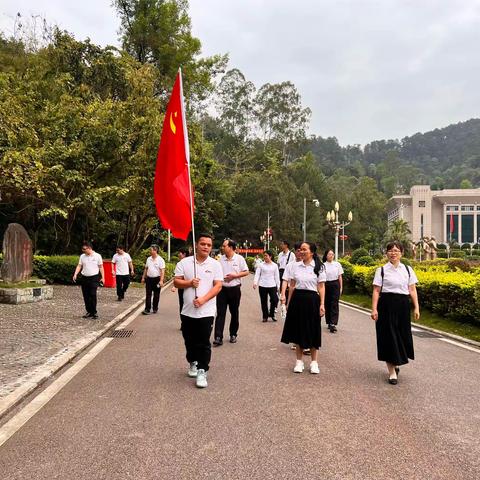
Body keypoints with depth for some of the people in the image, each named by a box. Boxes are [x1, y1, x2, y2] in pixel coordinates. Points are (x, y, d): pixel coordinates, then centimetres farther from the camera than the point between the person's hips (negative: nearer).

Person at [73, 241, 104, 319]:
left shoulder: (97, 256, -3)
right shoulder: (82, 256, 7)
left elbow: (101, 267, 1)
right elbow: (79, 266, 6)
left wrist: (102, 277, -3)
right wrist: (75, 274, -9)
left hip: (94, 278, -4)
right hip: (84, 278, 4)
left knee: (93, 295, -11)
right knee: (86, 296, 6)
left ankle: (94, 312, -1)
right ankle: (89, 312, 18)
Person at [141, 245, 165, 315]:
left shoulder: (160, 260, -9)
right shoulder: (148, 259, 9)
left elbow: (162, 271, -13)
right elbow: (146, 269, 16)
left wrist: (161, 280, -20)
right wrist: (143, 277, 14)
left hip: (157, 279, -4)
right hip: (149, 279, 4)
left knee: (156, 295, 7)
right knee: (148, 295, 0)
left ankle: (155, 308, 20)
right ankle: (147, 309, -1)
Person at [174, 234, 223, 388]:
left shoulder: (215, 264, -2)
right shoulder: (184, 263, 2)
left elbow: (218, 286, -6)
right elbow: (176, 282, 2)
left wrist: (203, 299, -18)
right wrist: (189, 283, -17)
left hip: (206, 311, -2)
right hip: (187, 310, 2)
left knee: (204, 343, -2)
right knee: (190, 341, 16)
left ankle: (202, 371, 7)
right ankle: (193, 363, 37)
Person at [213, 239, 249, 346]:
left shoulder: (239, 258, -3)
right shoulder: (220, 259, 4)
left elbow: (246, 272, -1)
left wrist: (234, 275, -14)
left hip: (235, 289, -1)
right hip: (222, 289, 1)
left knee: (234, 313, 10)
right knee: (220, 313, -4)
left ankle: (233, 335, 25)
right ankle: (218, 337, -4)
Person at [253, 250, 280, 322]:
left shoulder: (274, 265, 5)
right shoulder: (261, 265, 2)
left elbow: (277, 276, 9)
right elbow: (257, 274, -2)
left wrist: (278, 286, 8)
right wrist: (255, 282, -17)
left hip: (272, 286, 0)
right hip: (262, 286, 0)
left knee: (275, 300, -9)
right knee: (264, 301, 5)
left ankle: (271, 314, 14)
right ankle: (265, 316, 19)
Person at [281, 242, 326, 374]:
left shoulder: (319, 267, -2)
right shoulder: (296, 266, 5)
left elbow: (321, 287, -4)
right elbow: (292, 286, 8)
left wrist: (322, 304, -9)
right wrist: (289, 303, 6)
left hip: (311, 300, -3)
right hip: (297, 299, 3)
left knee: (312, 331, 5)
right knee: (298, 331, 8)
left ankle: (314, 363, 18)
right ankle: (299, 361, 21)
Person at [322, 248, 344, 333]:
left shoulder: (337, 264, 3)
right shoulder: (323, 265, -1)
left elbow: (340, 277, 7)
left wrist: (341, 287, 5)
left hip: (335, 285, 0)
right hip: (326, 285, 0)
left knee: (334, 304, -7)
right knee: (327, 304, 7)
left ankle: (333, 324, -11)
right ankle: (329, 322, 20)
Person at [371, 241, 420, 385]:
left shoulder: (408, 269, 7)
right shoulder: (382, 270, 0)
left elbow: (412, 290, 7)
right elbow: (376, 291, -3)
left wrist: (416, 308, 0)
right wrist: (374, 309, -9)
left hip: (403, 305, 3)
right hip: (387, 305, -3)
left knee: (402, 335, 8)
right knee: (389, 336, -1)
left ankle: (396, 363, 36)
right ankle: (392, 371, 9)